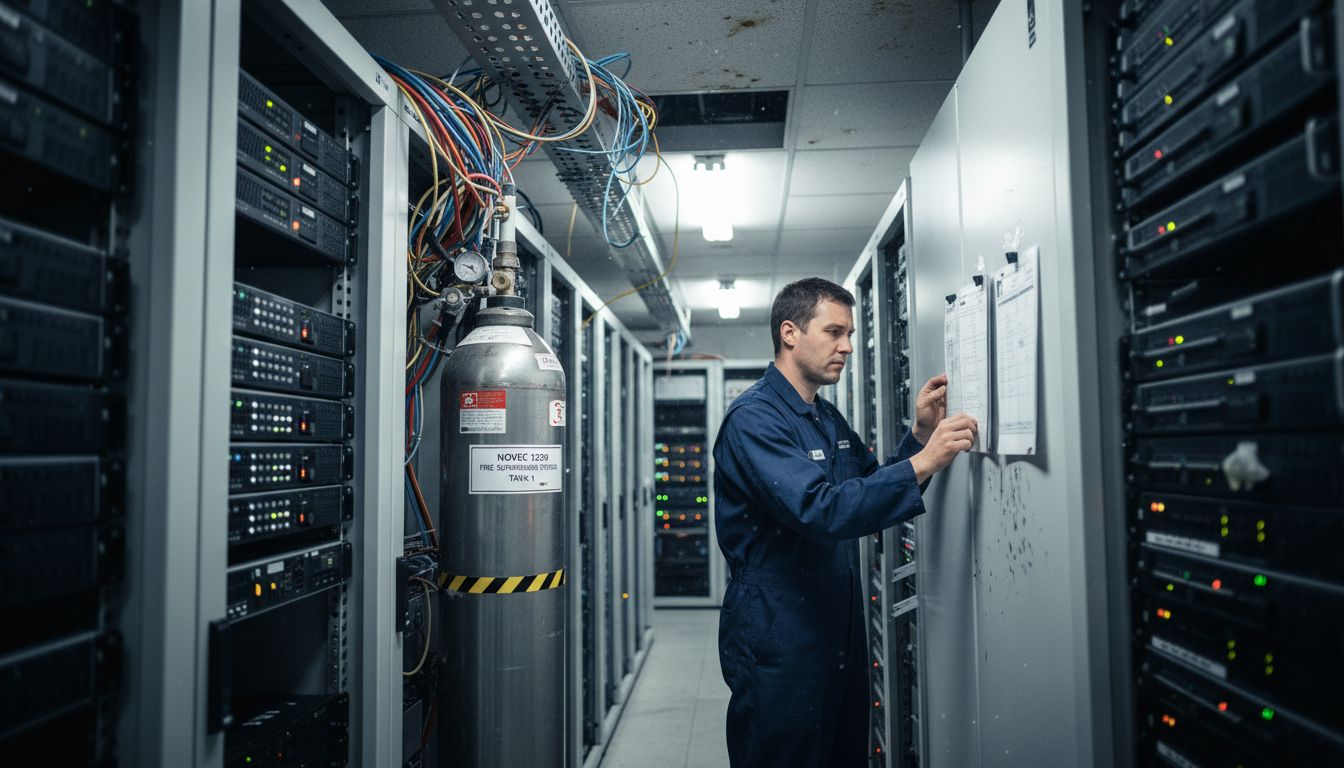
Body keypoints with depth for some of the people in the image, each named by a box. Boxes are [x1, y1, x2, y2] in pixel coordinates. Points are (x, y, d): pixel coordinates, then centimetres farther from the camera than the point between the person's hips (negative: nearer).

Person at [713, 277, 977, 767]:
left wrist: (920, 434, 2)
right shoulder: (753, 418, -17)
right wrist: (921, 464, -29)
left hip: (841, 637, 9)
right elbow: (820, 511, -29)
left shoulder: (829, 419, 13)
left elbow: (871, 494, 15)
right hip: (779, 647, -9)